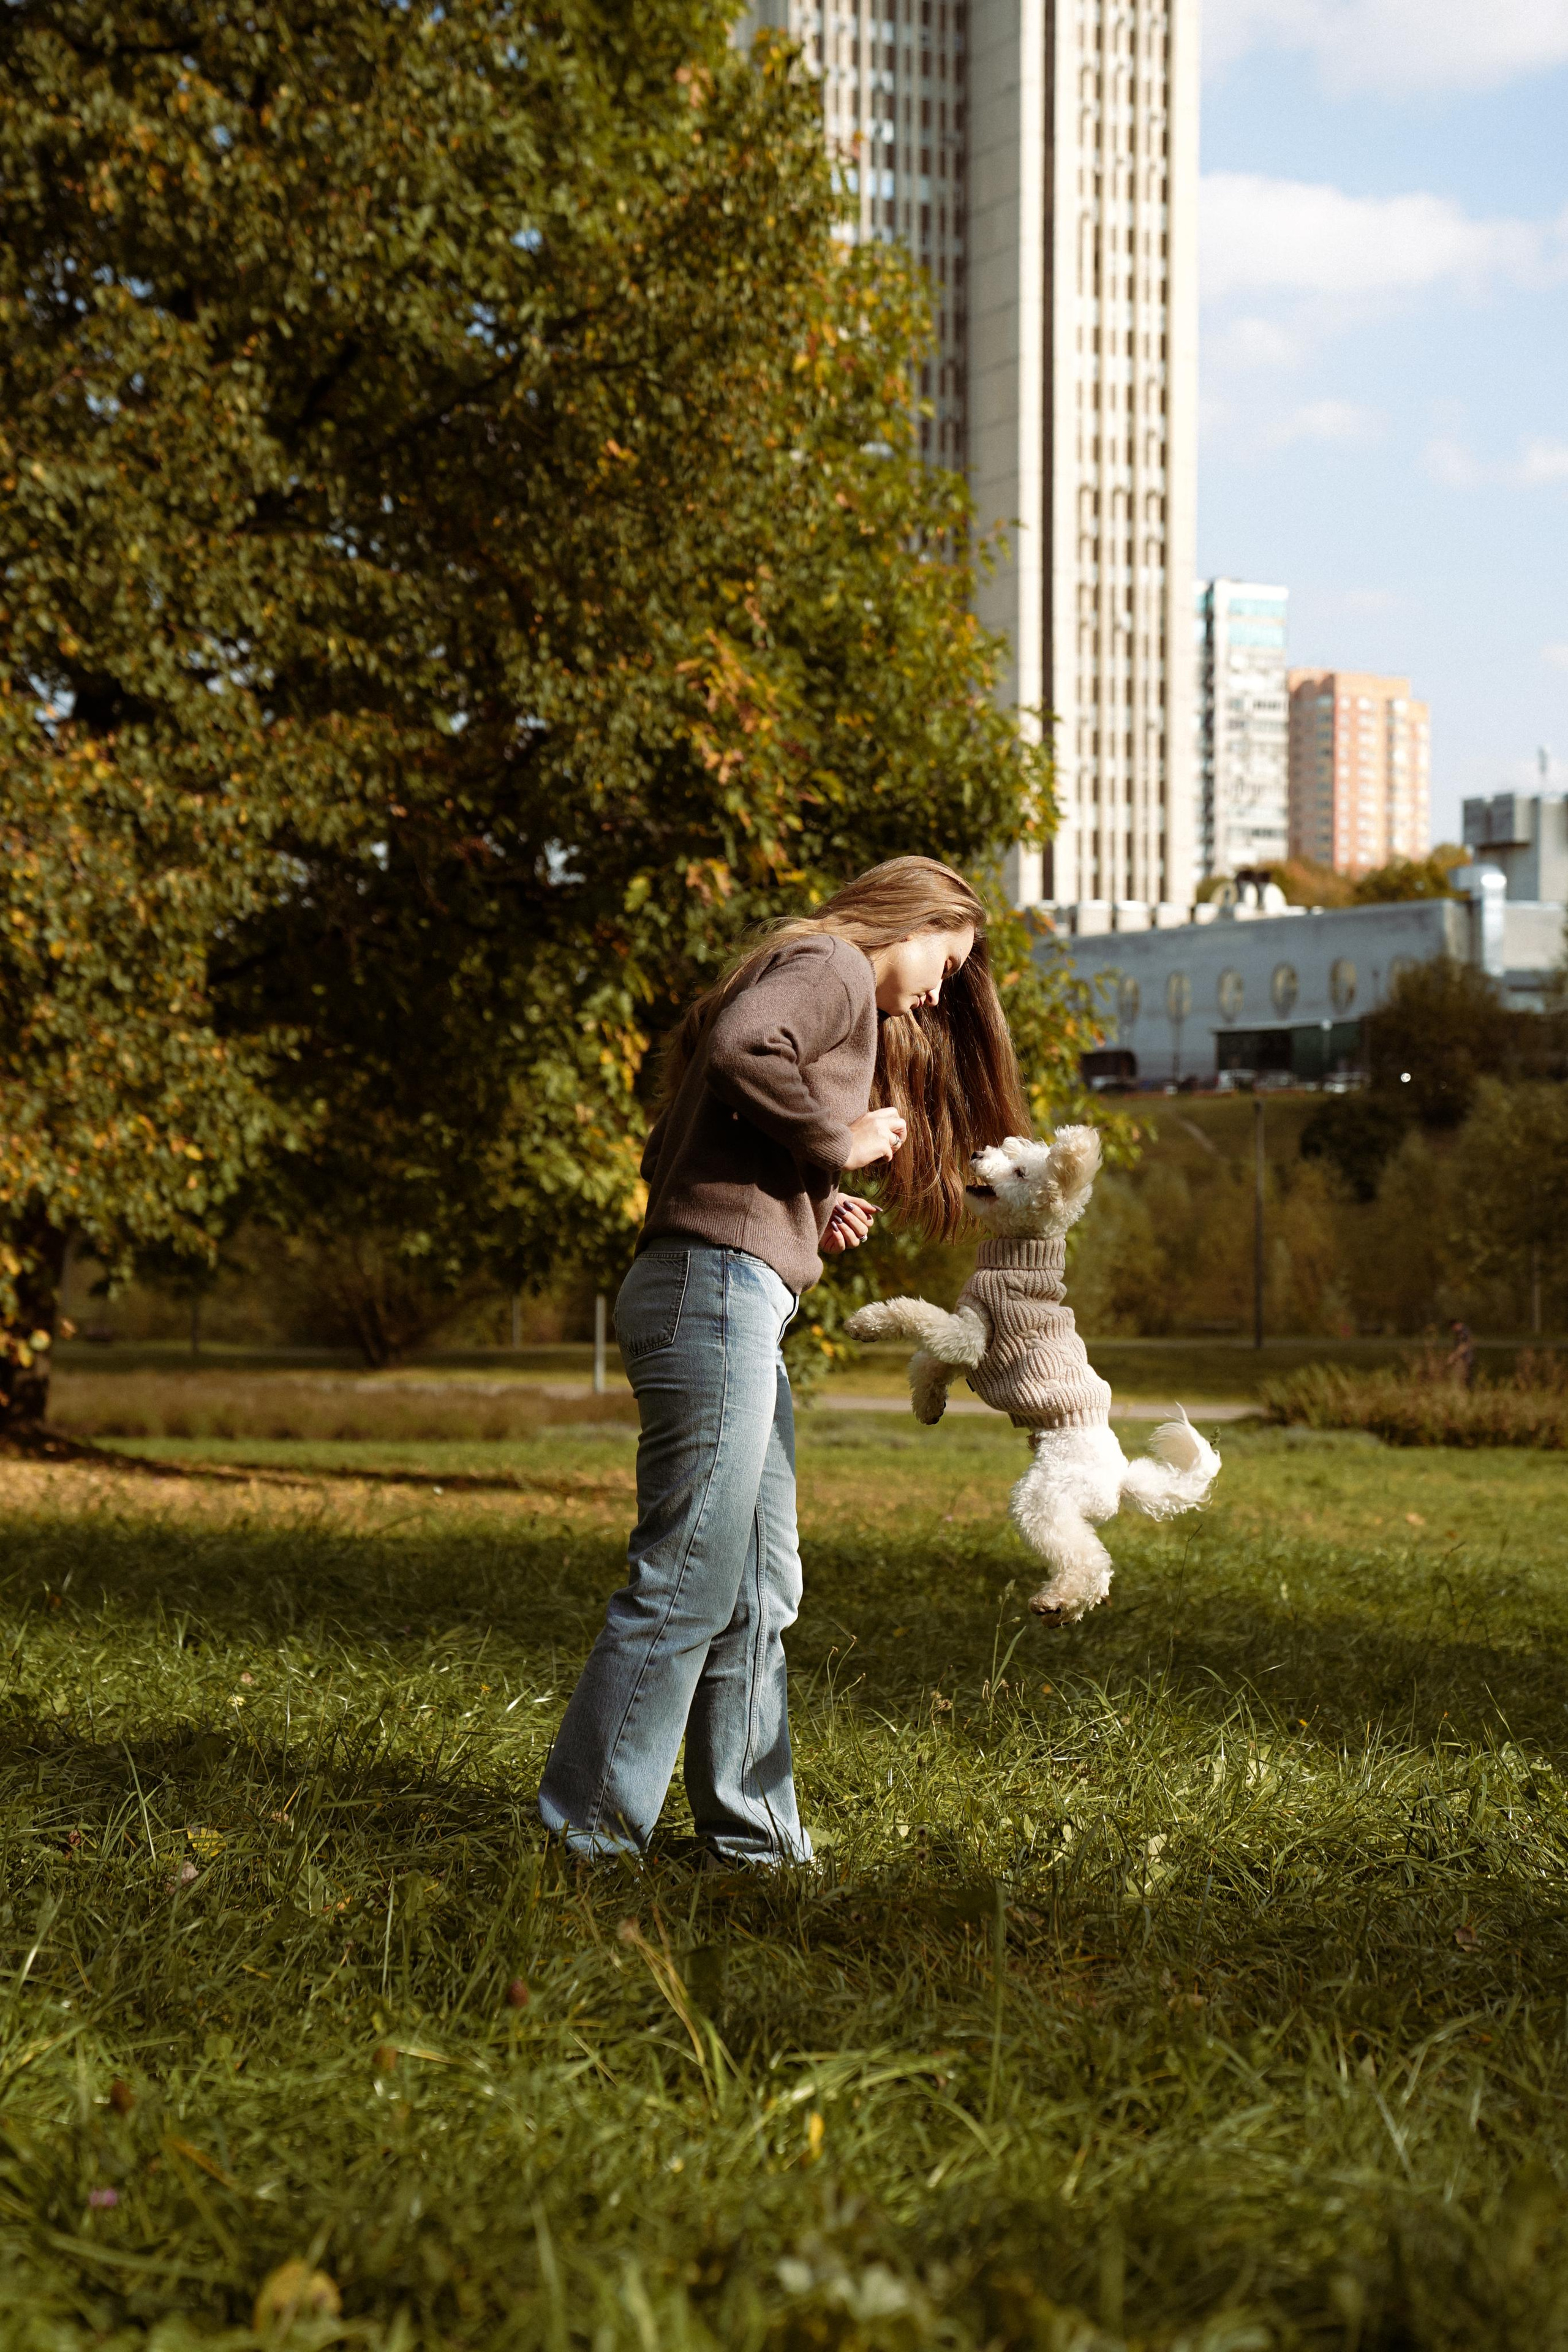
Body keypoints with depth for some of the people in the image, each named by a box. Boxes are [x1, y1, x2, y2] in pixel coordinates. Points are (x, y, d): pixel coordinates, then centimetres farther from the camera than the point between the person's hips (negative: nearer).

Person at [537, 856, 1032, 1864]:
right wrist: (837, 1144, -10)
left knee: (757, 1595, 13)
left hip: (734, 1308, 11)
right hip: (718, 1289, -11)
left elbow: (668, 1153, 23)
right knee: (683, 1589, -9)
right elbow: (739, 1049, -23)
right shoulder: (830, 966, -1)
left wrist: (813, 1212, 12)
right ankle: (586, 1836, -6)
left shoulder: (846, 1004, 28)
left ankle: (754, 1836, 18)